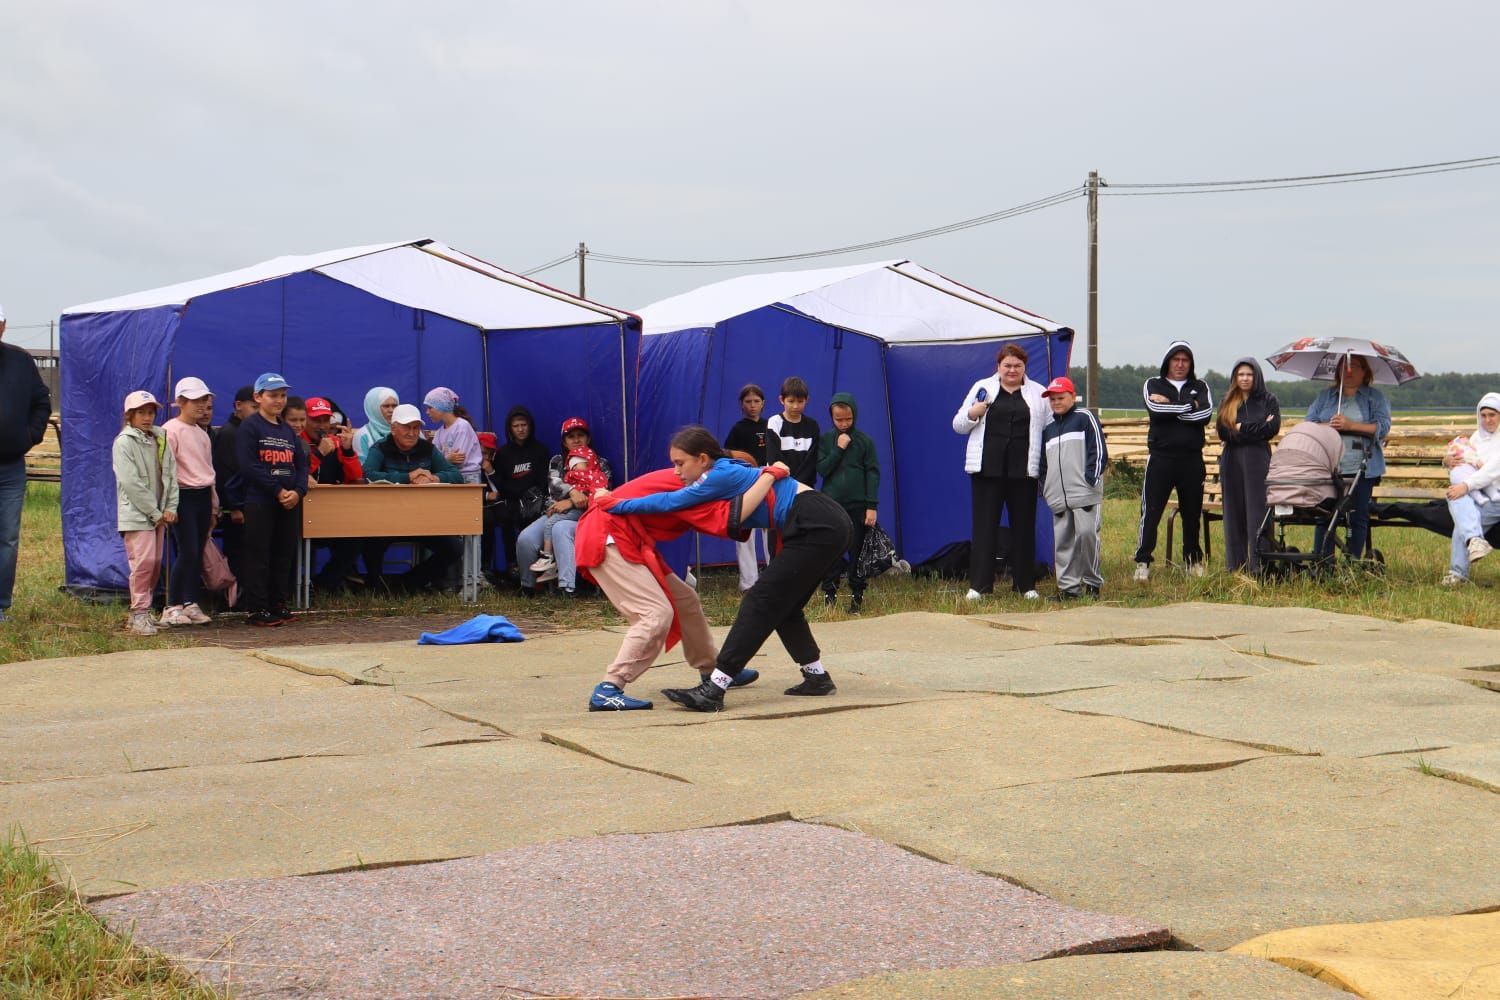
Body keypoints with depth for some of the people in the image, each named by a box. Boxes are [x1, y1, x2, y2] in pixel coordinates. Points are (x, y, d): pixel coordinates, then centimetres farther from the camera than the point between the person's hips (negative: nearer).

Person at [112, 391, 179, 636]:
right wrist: (155, 512, -13)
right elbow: (131, 482, -13)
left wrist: (170, 508, -2)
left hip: (159, 514, 7)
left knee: (156, 562, 7)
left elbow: (171, 475, 11)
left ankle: (143, 612, 16)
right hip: (136, 514, -7)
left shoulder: (160, 440, 13)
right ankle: (139, 614, -9)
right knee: (143, 561, -14)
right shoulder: (124, 442, -7)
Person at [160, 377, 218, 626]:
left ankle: (192, 604, 13)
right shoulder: (171, 431, -8)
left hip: (203, 496, 8)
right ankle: (173, 608, -5)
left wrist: (214, 503, 20)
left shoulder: (202, 434, 17)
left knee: (198, 554, 7)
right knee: (188, 552, -11)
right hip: (183, 496, -8)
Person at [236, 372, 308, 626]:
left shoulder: (287, 430, 17)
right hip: (259, 502, -6)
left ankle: (278, 604, 18)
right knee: (258, 556, -4)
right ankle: (257, 610, 0)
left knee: (284, 556, 9)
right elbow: (249, 466, -14)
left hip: (289, 502, 6)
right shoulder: (250, 426, -4)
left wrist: (298, 491, -7)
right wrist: (277, 490, -16)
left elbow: (301, 464, 12)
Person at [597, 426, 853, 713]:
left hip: (818, 527, -10)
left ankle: (713, 690, -14)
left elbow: (670, 502, -12)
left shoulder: (723, 475, -11)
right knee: (783, 606, 18)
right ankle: (817, 677, 25)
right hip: (827, 525, 10)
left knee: (761, 601, -11)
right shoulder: (729, 472, 15)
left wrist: (611, 503, -7)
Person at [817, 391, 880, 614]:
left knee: (857, 552, 3)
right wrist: (839, 449, -13)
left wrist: (871, 506, -6)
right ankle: (829, 594, 8)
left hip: (857, 505, -1)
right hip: (831, 504, 1)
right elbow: (822, 469, -2)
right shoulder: (825, 440, 4)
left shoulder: (865, 441, 0)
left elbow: (873, 473, -1)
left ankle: (857, 595, 9)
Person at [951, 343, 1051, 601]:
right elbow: (958, 425, 12)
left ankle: (1025, 585, 15)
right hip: (987, 468, -1)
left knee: (1024, 526, 5)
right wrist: (974, 413, -10)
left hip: (1023, 470, 1)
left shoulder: (1038, 393, 11)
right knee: (984, 525, -2)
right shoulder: (982, 388, 10)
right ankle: (978, 585, 1)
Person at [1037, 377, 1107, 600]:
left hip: (1085, 493, -6)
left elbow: (1098, 449, -3)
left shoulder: (1084, 418, 3)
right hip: (1058, 496, 6)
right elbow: (1043, 462, 27)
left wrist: (1092, 477, -11)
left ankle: (1092, 581, 1)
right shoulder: (1048, 428, 22)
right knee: (1062, 541, 3)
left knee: (1086, 534, -12)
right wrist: (1044, 488, 17)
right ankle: (1068, 586, 6)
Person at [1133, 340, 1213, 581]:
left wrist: (1170, 407, -9)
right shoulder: (1153, 385, 8)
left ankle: (1193, 560, 21)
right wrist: (1190, 406, -8)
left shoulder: (1200, 387, 13)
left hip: (1192, 459, 2)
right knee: (1151, 511, -6)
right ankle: (1143, 563, -2)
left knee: (1192, 513, 10)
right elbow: (1155, 410, -13)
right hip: (1161, 457, -2)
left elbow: (1205, 414, -7)